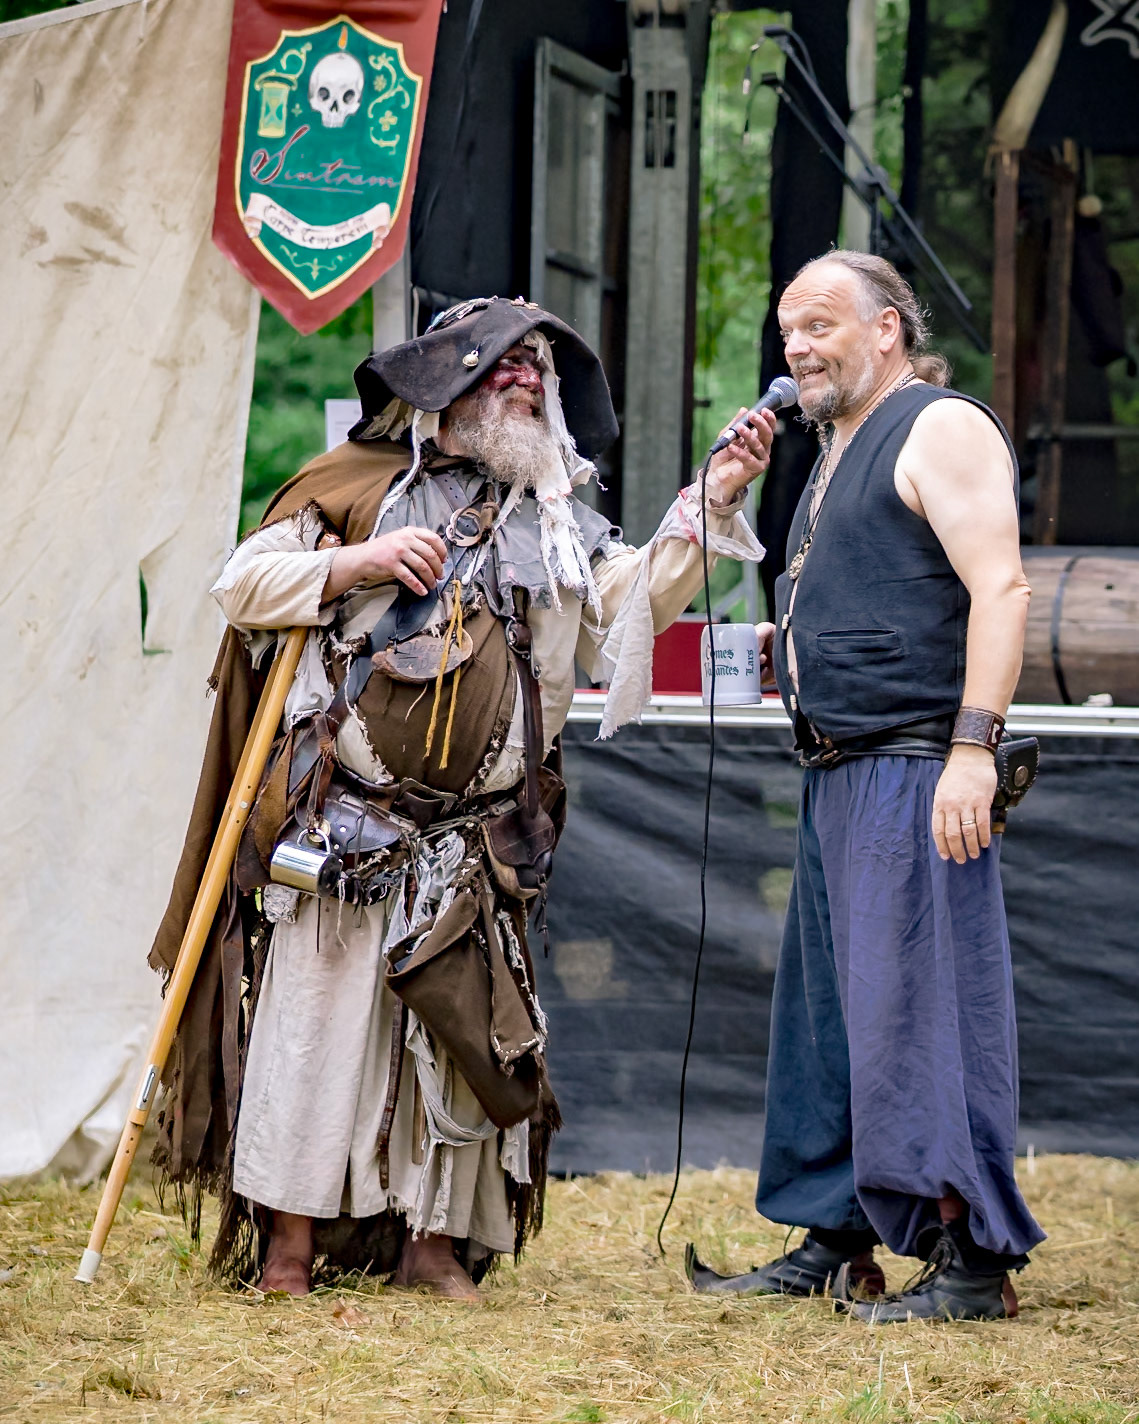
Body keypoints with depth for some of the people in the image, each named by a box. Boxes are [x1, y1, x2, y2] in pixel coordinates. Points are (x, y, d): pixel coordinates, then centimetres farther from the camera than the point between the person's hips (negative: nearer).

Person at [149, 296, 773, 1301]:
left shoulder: (555, 521, 16)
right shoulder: (359, 486, 6)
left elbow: (640, 599, 4)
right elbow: (243, 584, 2)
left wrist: (711, 503, -8)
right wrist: (360, 562, -11)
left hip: (478, 833, 3)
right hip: (345, 820, -3)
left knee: (464, 1024, 2)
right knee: (318, 1012, -5)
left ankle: (435, 1237, 12)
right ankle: (289, 1240, 1)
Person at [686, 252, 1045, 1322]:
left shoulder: (941, 429, -7)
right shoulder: (840, 453, 22)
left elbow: (998, 588, -18)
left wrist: (972, 745, -26)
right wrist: (795, 652, 14)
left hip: (916, 767, -10)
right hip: (840, 772, 10)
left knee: (924, 1005, -11)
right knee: (828, 1003, 12)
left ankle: (975, 1260, -9)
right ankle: (835, 1240, 19)